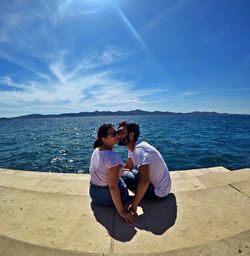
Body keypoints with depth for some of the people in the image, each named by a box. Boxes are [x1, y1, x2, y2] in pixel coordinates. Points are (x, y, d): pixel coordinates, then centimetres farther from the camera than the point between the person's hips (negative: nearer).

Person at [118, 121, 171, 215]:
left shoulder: (139, 150, -29)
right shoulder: (133, 148, -1)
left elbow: (144, 181, -37)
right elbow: (127, 167, 11)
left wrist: (134, 205, -26)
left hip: (158, 191, -8)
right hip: (154, 182, 8)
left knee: (125, 176, -17)